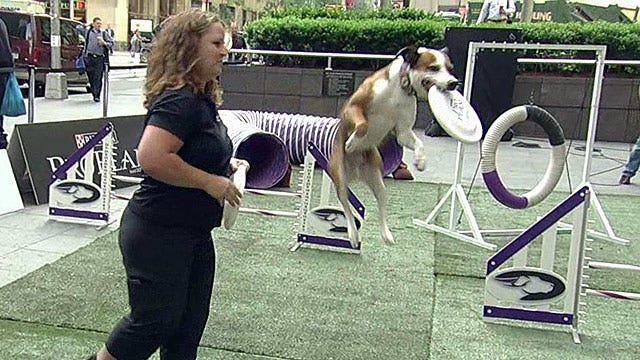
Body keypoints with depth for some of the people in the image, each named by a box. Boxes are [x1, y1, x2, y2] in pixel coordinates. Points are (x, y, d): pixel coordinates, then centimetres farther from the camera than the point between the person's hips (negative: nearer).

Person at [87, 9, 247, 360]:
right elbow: (152, 157, -32)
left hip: (193, 234, 10)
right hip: (158, 234, -10)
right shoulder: (179, 101, -21)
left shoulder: (201, 99, 10)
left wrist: (226, 165, 9)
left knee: (189, 323, 16)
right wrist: (211, 181, -23)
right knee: (154, 321, 5)